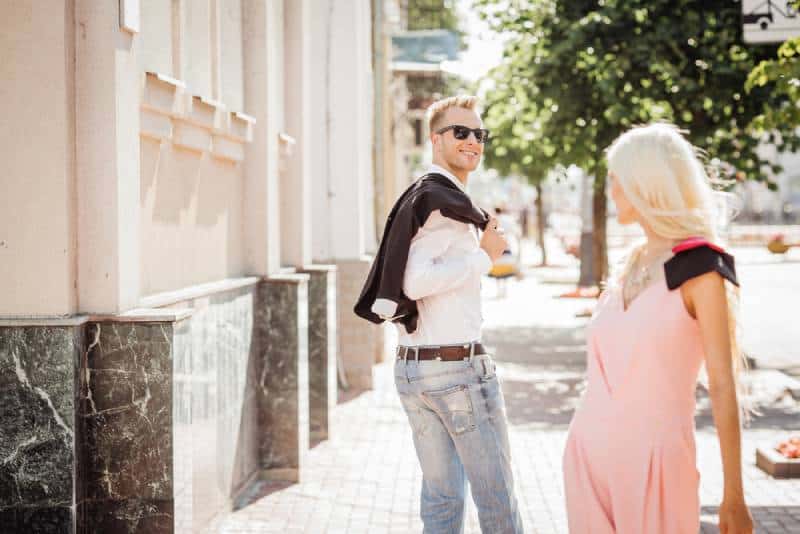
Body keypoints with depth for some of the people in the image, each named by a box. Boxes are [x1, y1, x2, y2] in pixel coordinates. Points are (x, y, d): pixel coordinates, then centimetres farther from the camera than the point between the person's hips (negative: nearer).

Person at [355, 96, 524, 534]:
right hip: (458, 365, -9)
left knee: (440, 498, 11)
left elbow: (403, 281, 19)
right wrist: (485, 255, -12)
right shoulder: (445, 201, -11)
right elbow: (417, 282, -20)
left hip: (411, 366, 9)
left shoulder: (416, 197, 17)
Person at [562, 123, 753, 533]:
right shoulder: (631, 266, 12)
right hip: (590, 449, 6)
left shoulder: (700, 268, -8)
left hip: (653, 453, -6)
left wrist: (734, 497, -10)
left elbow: (722, 386, -9)